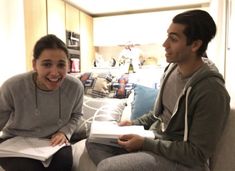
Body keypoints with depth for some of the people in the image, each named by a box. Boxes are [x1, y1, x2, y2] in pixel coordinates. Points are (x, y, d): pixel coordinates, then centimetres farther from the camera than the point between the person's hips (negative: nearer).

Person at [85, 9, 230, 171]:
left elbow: (197, 154, -20)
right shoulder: (172, 68, 0)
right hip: (153, 138, 8)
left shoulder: (211, 91, -24)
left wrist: (145, 144, -21)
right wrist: (134, 123, 1)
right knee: (94, 142, 2)